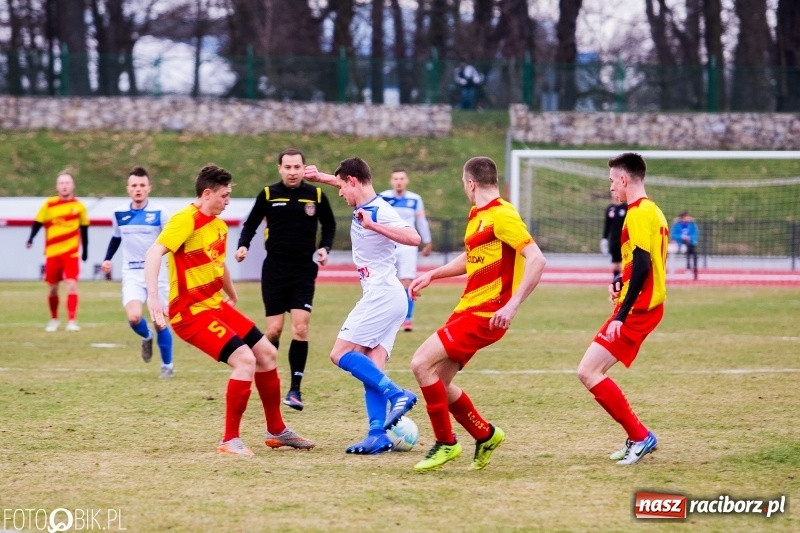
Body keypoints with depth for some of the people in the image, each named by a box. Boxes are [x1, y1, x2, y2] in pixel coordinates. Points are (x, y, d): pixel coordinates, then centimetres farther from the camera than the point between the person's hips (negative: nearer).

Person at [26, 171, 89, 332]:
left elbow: (84, 228, 9)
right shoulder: (49, 204, -4)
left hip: (71, 253, -1)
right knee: (53, 288, 11)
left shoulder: (79, 206, -2)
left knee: (72, 285, -16)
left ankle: (72, 321, -14)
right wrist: (31, 239, -15)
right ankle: (54, 319, 30)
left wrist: (85, 250, 13)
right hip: (52, 252, 1)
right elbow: (38, 222, 1)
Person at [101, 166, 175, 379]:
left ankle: (167, 366, 20)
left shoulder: (159, 213, -10)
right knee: (134, 317, -20)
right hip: (132, 274, 2)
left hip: (156, 273, -2)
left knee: (160, 322, 3)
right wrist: (108, 259, 7)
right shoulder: (119, 213, 2)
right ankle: (146, 337, 15)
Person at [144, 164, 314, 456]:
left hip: (216, 305, 10)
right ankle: (230, 440, -10)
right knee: (245, 360, -21)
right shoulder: (185, 220, -18)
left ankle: (277, 431, 28)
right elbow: (153, 254, -30)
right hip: (190, 312, -10)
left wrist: (233, 297, 37)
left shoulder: (219, 226, 11)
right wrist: (153, 297, -41)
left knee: (267, 354, 12)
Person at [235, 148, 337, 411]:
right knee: (274, 329, -2)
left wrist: (325, 248, -2)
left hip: (304, 270, 0)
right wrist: (243, 246, -11)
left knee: (300, 328, -9)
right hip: (275, 269, 0)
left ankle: (295, 389, -3)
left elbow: (329, 225, 15)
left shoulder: (316, 195, 1)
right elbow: (250, 224, 7)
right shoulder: (268, 195, -1)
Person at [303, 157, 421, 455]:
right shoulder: (363, 206, 13)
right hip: (382, 298, 10)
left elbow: (413, 238, -31)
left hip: (382, 295, -10)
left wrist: (373, 226, -32)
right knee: (370, 369, 1)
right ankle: (377, 435, -8)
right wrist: (320, 177, 31)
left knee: (341, 354, -12)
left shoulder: (380, 211, -14)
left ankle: (397, 395, -19)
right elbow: (348, 184, 38)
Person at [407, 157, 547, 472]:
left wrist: (512, 305, -29)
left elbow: (537, 260, -22)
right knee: (437, 383, 8)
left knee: (422, 363, -16)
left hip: (485, 315, -9)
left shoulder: (502, 215, -15)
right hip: (467, 308, 9)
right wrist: (432, 275, 23)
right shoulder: (477, 215, 15)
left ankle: (445, 443, -5)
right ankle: (485, 435, 24)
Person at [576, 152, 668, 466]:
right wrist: (621, 283, 11)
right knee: (594, 372, 13)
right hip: (648, 307, 10)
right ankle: (637, 439, 14)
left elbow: (642, 266, -23)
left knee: (588, 372, -11)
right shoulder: (653, 211, 17)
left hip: (636, 309, -10)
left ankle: (640, 436, -7)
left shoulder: (638, 214, -14)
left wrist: (621, 316, -24)